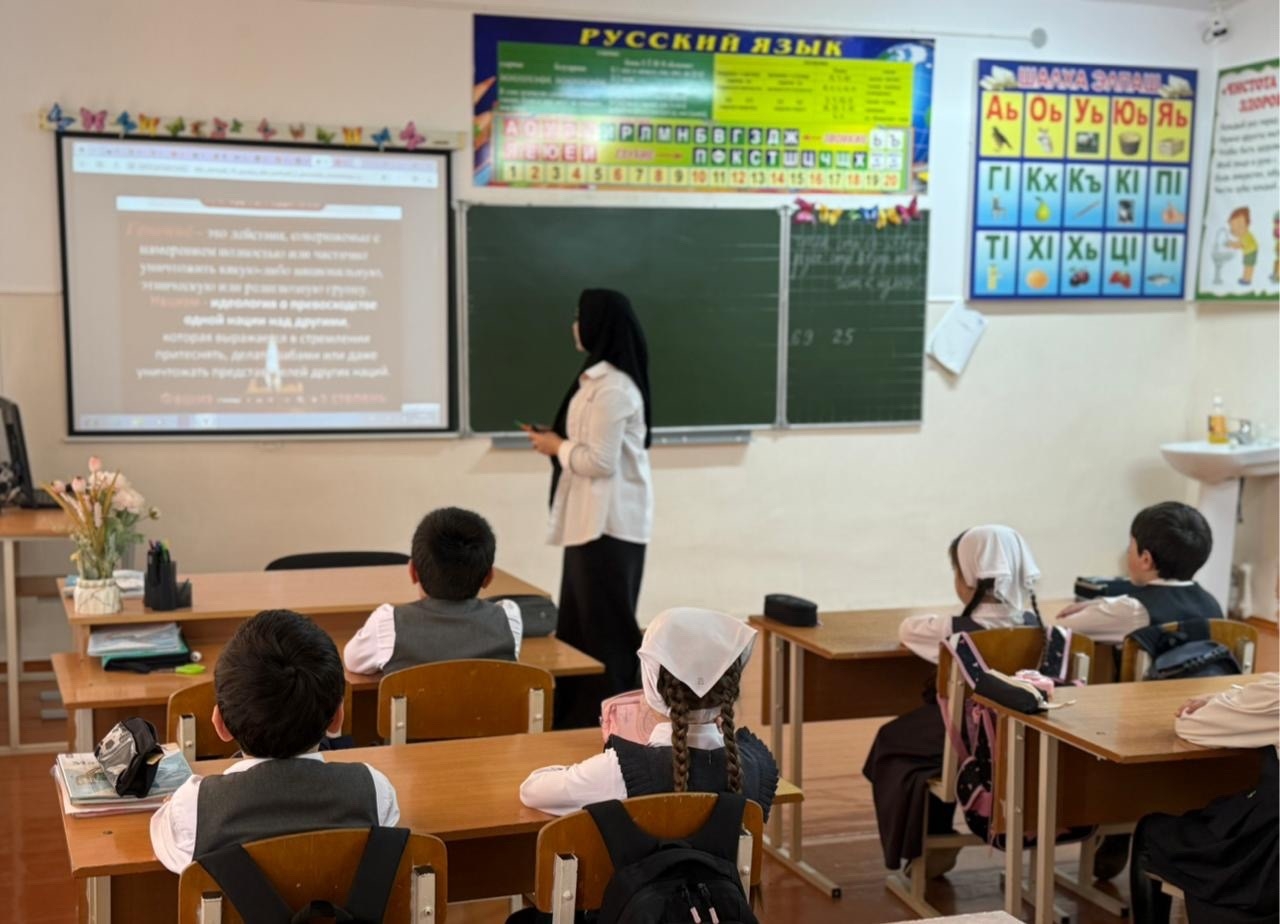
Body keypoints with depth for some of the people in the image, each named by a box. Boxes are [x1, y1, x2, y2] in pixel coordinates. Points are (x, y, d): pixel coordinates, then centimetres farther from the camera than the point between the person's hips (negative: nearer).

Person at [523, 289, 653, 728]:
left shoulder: (612, 387, -19)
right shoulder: (600, 378, 14)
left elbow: (601, 461, -22)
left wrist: (558, 448, -8)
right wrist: (557, 442, 8)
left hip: (609, 523, -10)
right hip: (596, 520, 10)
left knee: (605, 624, -2)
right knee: (584, 622, 15)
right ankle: (584, 715, 22)